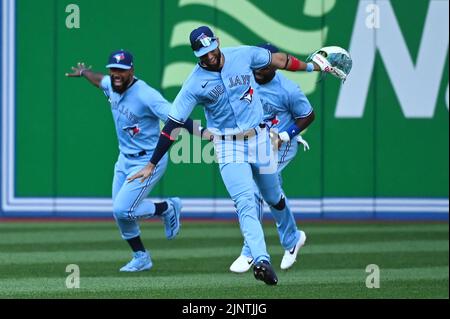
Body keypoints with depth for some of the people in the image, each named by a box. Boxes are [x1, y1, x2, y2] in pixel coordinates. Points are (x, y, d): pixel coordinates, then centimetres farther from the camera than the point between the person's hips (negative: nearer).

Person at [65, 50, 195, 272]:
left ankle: (166, 208, 9)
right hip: (124, 160, 8)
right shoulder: (112, 88, -1)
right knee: (119, 213, 10)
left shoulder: (145, 95, -26)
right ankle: (141, 258, 27)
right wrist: (84, 73, 45)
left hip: (148, 162, -8)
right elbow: (100, 80, 24)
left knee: (123, 210, -16)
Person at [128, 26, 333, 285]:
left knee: (274, 198, 19)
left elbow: (276, 59, 11)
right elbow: (173, 125, -12)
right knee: (245, 202, -21)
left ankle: (292, 238, 46)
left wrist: (311, 67, 23)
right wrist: (151, 165, -14)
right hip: (228, 148, -3)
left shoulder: (243, 55, -6)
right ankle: (262, 260, -32)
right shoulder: (195, 84, -13)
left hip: (259, 139, 3)